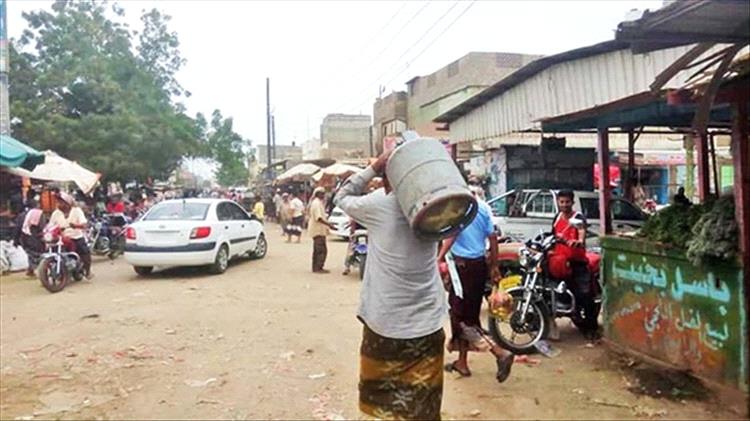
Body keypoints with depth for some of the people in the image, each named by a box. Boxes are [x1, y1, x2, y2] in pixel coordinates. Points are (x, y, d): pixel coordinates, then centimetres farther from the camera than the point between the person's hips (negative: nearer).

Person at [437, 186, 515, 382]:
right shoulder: (484, 207, 7)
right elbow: (492, 237, 7)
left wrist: (439, 258, -17)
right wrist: (494, 266, 13)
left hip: (462, 263, -7)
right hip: (480, 264, 7)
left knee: (461, 316, -1)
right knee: (469, 315, 16)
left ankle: (500, 353, -13)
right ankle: (462, 361, 24)